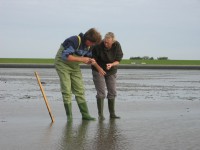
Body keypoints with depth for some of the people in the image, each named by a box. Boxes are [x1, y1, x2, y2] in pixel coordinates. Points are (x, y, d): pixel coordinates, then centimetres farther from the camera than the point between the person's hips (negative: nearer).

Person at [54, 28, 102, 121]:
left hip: (75, 66, 7)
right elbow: (65, 56, -32)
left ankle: (85, 114, 5)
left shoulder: (89, 46, -2)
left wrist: (90, 61, -15)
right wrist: (81, 59, -32)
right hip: (62, 64, -7)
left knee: (79, 90, 3)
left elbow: (87, 58, 10)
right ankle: (69, 116, -2)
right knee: (66, 90, -9)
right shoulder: (74, 41, -27)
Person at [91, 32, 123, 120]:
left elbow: (118, 60, -13)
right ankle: (100, 114, -4)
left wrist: (112, 65, -33)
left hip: (111, 71, 3)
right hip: (98, 70, -3)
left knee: (112, 92, 3)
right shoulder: (98, 46, -24)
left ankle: (112, 114, 12)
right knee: (101, 93, -9)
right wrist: (93, 61, -35)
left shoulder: (117, 46, -17)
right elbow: (93, 57, -13)